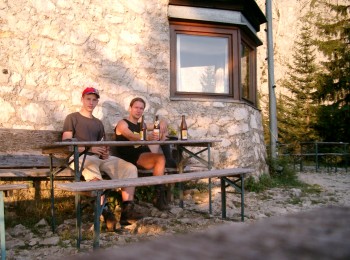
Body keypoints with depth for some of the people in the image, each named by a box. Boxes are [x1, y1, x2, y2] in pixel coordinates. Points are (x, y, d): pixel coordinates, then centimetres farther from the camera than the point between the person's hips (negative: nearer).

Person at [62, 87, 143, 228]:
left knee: (130, 168, -17)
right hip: (80, 156, -6)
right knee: (93, 170, -43)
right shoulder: (72, 118, 11)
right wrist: (90, 148, -14)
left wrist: (105, 153, -3)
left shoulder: (98, 123, 28)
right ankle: (104, 212, -44)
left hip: (99, 157, 6)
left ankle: (127, 210, -26)